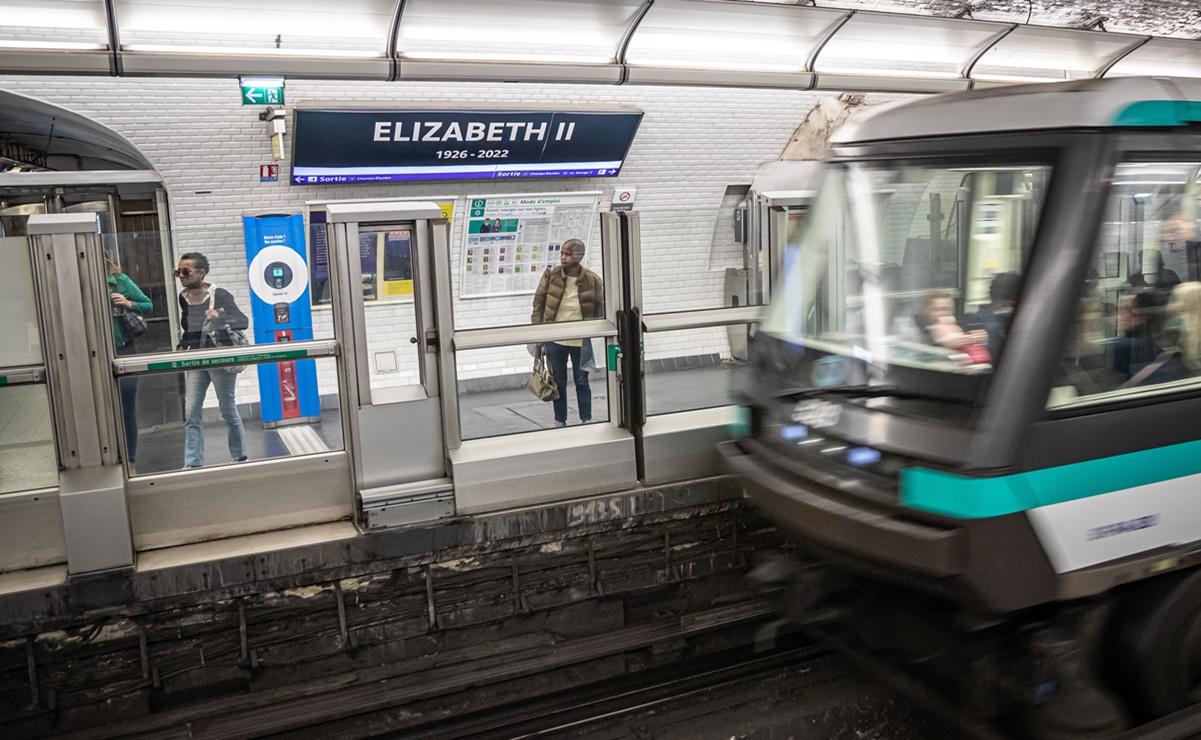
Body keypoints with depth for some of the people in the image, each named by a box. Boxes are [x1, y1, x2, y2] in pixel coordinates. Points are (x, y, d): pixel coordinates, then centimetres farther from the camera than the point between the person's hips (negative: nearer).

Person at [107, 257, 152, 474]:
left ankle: (130, 462, 17)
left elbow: (148, 305, 6)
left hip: (124, 352, 0)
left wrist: (128, 303, -11)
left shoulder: (120, 281, -1)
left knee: (128, 411, 6)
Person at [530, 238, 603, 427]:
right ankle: (560, 422, 25)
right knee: (558, 382, 12)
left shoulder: (593, 280, -9)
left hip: (581, 341, -1)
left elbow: (599, 310, 0)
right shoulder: (550, 276, -7)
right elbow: (538, 303, 0)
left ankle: (586, 421, 22)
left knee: (582, 382, 9)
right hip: (555, 340, 1)